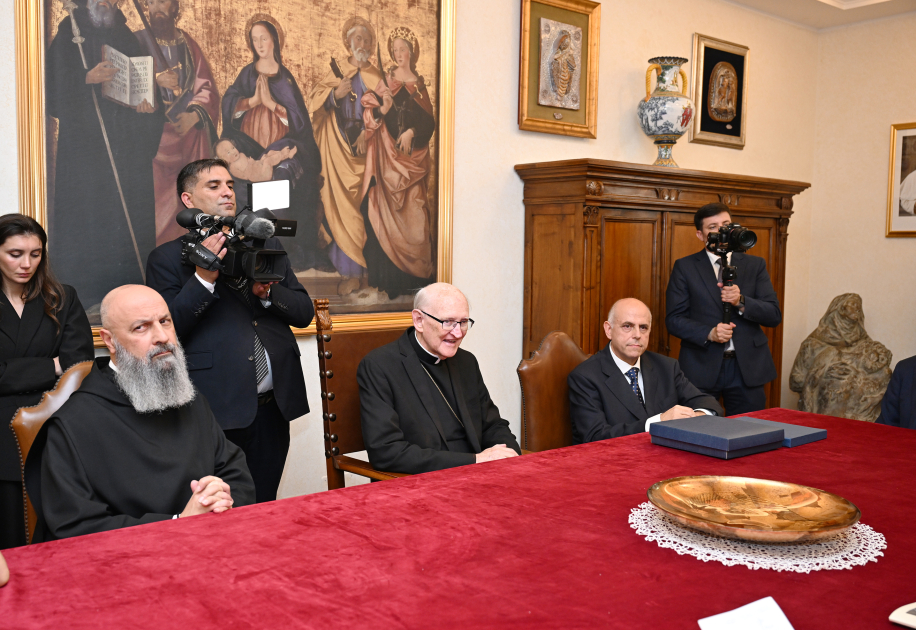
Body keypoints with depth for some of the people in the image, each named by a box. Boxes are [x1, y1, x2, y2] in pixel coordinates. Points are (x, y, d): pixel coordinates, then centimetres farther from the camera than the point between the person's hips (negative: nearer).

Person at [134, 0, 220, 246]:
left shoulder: (187, 43, 11)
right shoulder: (139, 41, 3)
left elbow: (207, 87, 7)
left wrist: (194, 115, -10)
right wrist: (156, 81, -24)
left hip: (190, 131, 3)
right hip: (154, 134, -2)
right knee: (158, 201, -8)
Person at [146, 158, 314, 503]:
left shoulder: (267, 246, 15)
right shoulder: (166, 258, 2)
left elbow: (304, 312, 11)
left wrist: (267, 292, -7)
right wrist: (203, 278, -18)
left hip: (273, 406, 4)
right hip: (218, 409, -4)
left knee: (264, 510, 13)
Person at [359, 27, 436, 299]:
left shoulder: (419, 84, 11)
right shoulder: (385, 81, 10)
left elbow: (428, 120, 5)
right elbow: (370, 115, 4)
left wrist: (411, 132, -11)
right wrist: (381, 109, -16)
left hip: (412, 152, 0)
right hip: (387, 153, 0)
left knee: (412, 210, -4)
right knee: (386, 209, -6)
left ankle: (413, 273, 3)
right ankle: (389, 275, -2)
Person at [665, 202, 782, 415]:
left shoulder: (755, 265, 9)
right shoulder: (684, 267, 3)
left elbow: (774, 315, 2)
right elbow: (674, 319, -2)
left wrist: (741, 301, -15)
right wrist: (709, 333, -17)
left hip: (747, 368, 2)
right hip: (701, 368, -2)